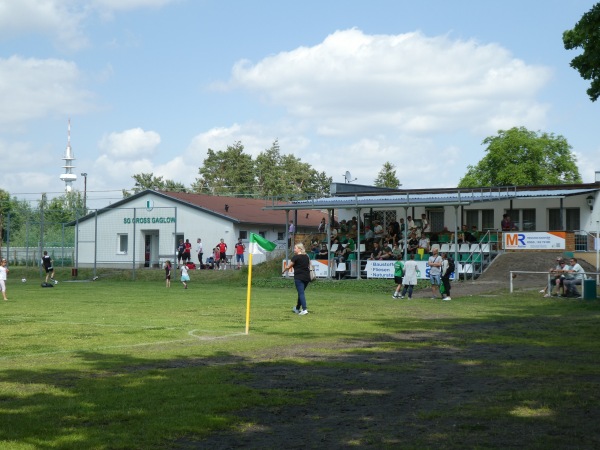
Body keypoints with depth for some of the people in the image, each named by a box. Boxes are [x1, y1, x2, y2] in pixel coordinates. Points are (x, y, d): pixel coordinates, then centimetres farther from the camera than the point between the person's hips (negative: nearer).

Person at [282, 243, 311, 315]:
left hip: (299, 277, -7)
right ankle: (297, 308, 33)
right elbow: (309, 265, 20)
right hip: (307, 277, 7)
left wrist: (283, 271, 13)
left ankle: (304, 309, -19)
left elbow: (288, 266, -4)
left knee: (301, 293, -9)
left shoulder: (296, 257, -9)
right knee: (301, 293, 19)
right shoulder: (306, 257, 12)